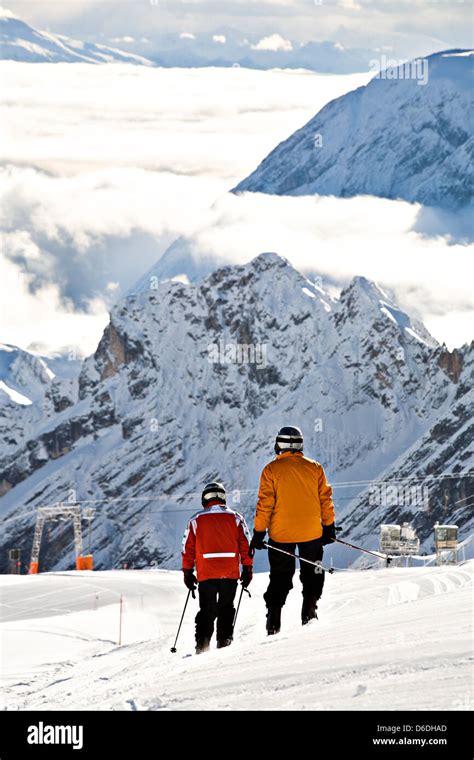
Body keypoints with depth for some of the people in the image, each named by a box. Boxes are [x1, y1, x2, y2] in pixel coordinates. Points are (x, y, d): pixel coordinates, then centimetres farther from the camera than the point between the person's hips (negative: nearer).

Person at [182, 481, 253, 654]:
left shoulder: (196, 520, 5)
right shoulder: (235, 518, 5)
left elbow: (188, 548, 5)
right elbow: (245, 545, 1)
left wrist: (188, 572, 11)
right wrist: (247, 569, 6)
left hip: (206, 575, 0)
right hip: (230, 574, 0)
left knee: (207, 610, 7)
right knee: (226, 608, 13)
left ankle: (202, 643, -6)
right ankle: (224, 641, 4)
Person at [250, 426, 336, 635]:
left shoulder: (271, 470, -6)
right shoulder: (315, 468, 0)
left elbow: (265, 503, -7)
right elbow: (325, 499, 4)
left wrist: (259, 532, -2)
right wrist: (329, 527, 13)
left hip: (280, 534, -1)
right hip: (311, 532, 1)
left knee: (280, 579, 8)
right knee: (312, 575, 15)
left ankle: (273, 623, 2)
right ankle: (309, 612, 4)